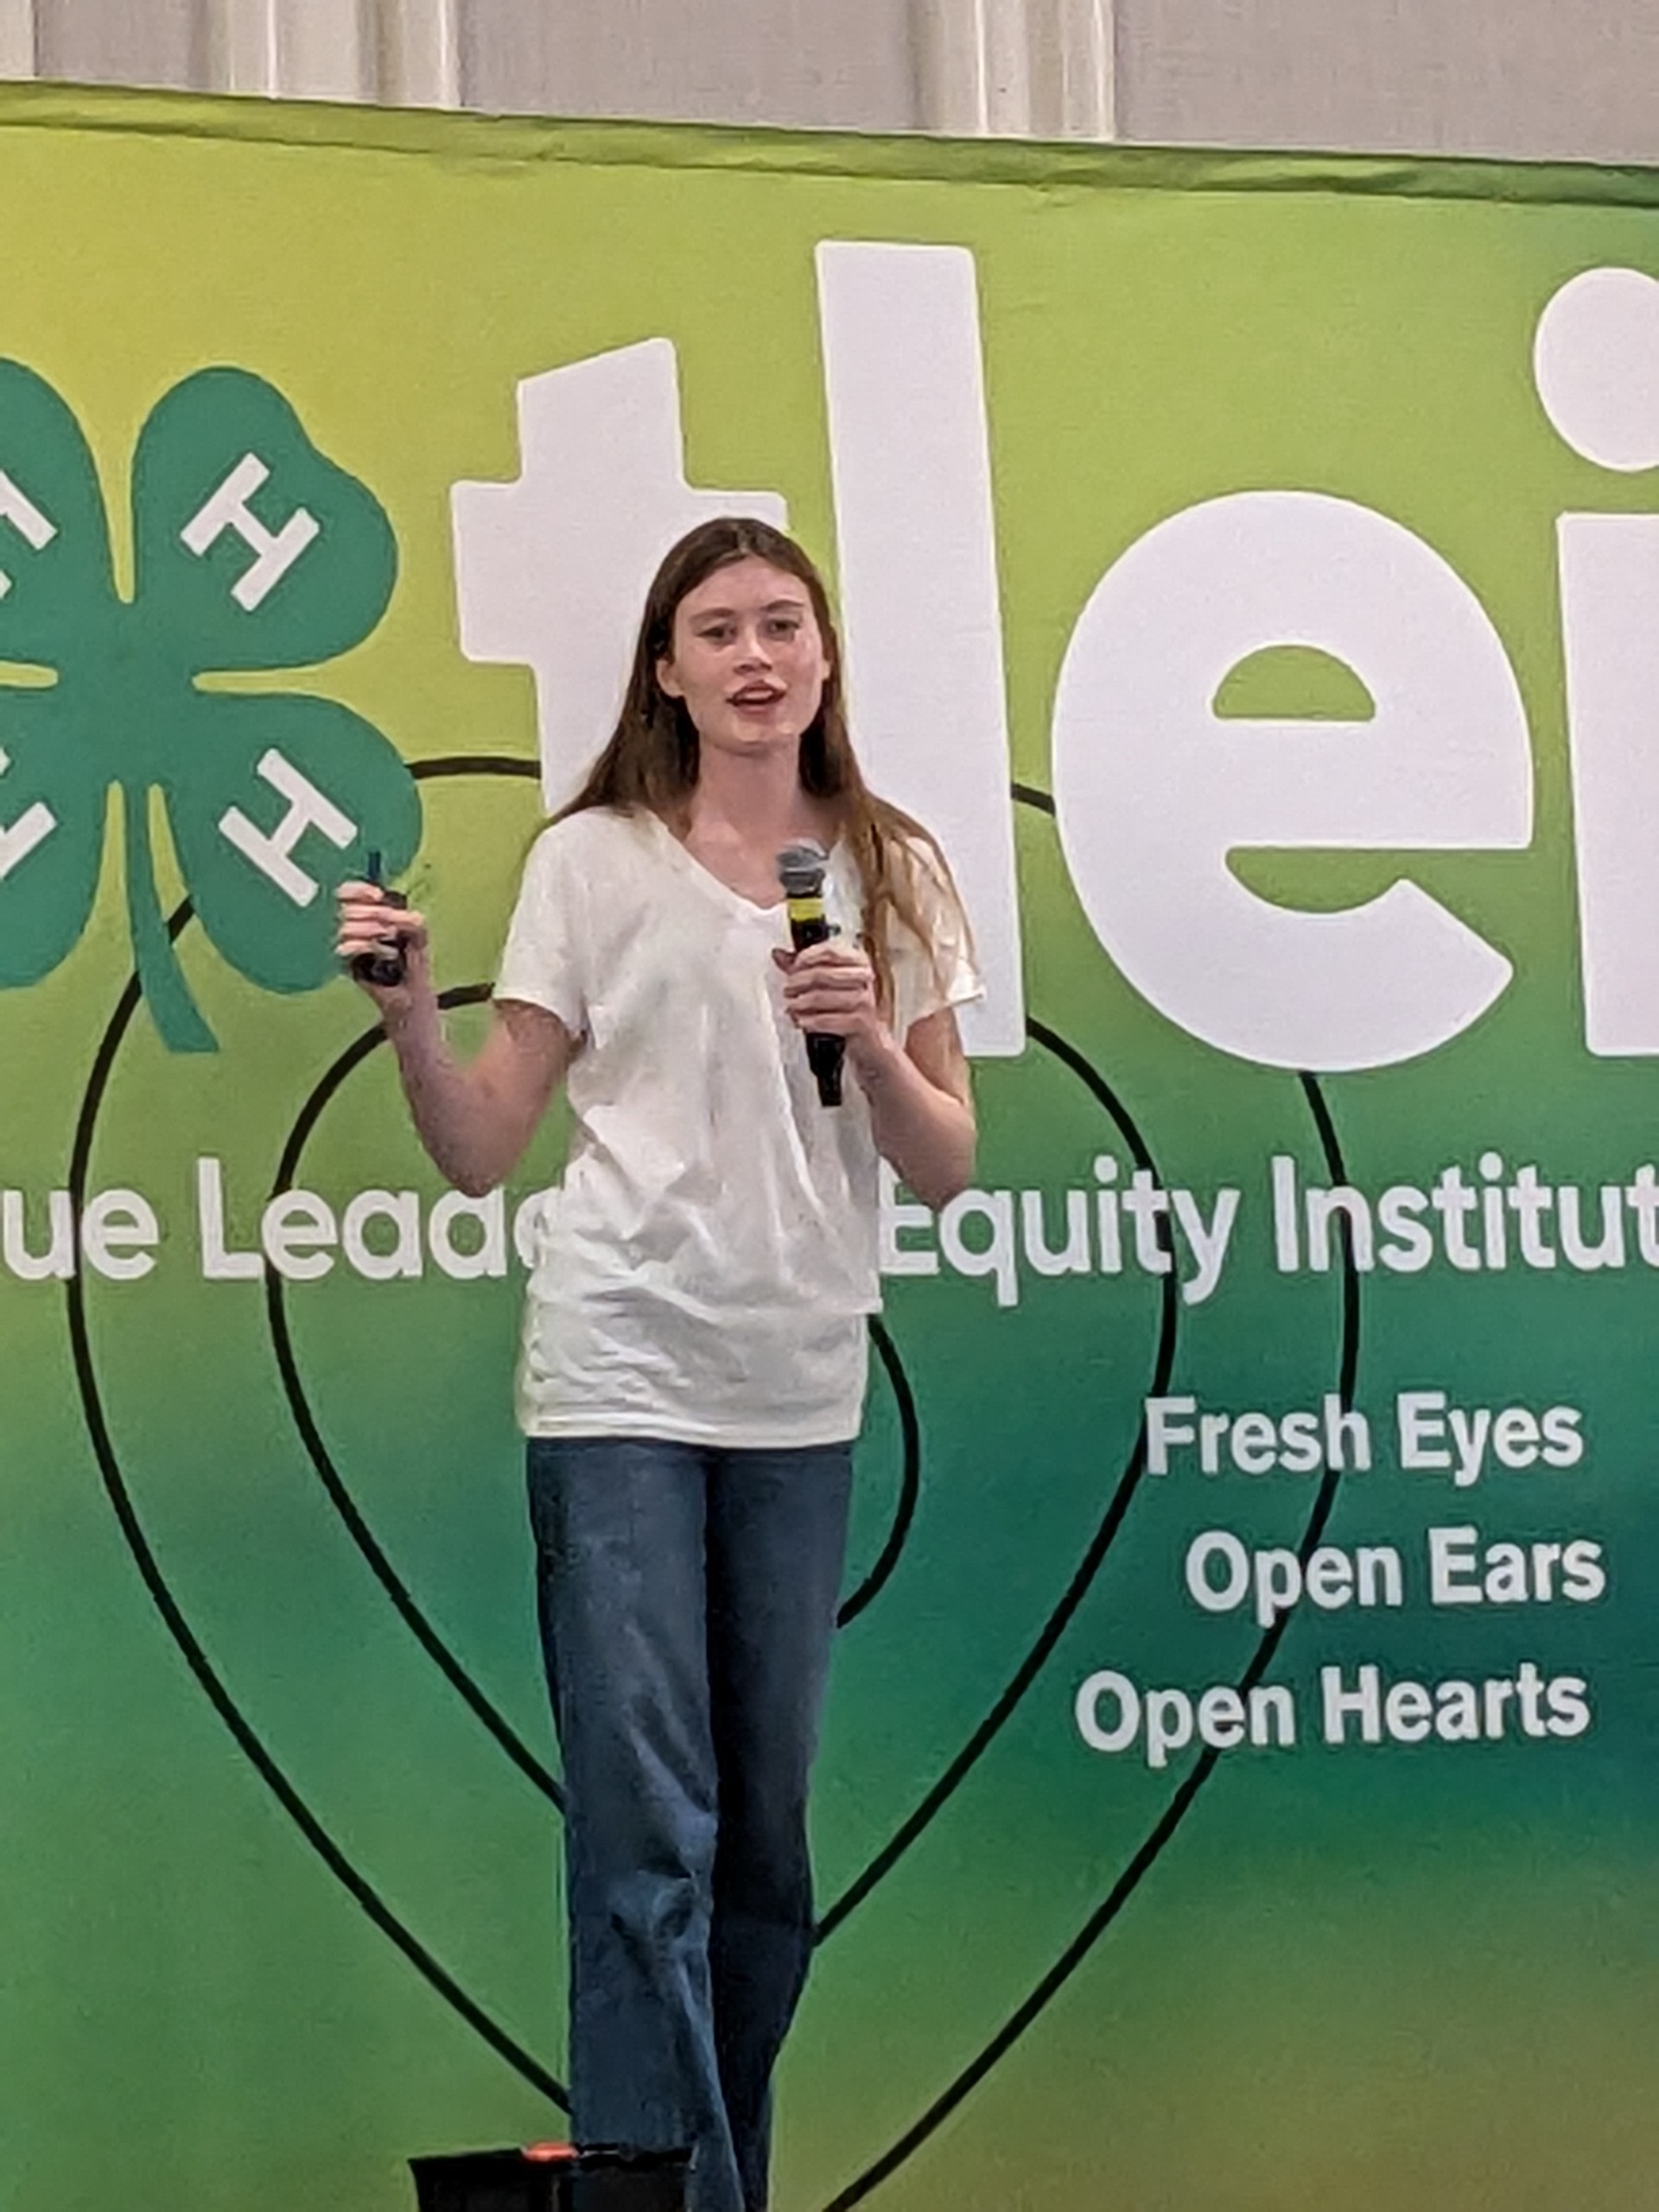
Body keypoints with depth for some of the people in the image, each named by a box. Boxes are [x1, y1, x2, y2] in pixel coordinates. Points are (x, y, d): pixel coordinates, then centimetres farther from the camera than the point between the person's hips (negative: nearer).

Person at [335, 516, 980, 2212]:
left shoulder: (890, 875, 10)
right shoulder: (593, 862, 2)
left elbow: (944, 1170, 8)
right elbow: (480, 1152, 2)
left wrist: (870, 1042, -10)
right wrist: (410, 1019, -15)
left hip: (800, 1395, 3)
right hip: (619, 1384, -3)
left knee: (766, 1838, 8)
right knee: (649, 1833, -10)